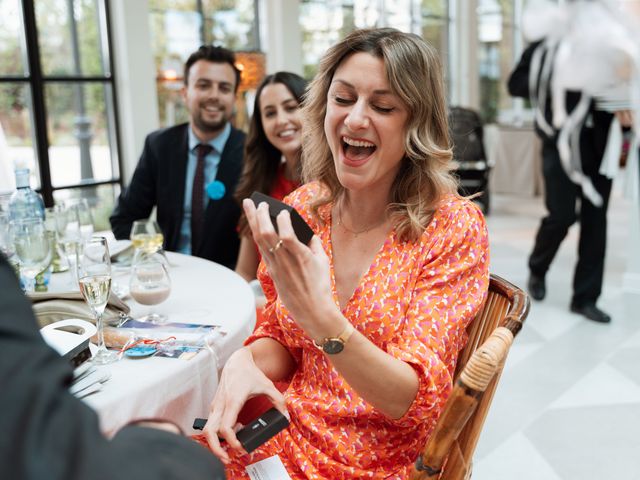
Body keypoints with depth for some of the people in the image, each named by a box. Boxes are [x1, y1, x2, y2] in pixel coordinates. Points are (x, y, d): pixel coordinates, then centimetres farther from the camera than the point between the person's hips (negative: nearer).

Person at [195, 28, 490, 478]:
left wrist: (319, 317, -33)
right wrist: (245, 362, -14)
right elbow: (280, 339, 9)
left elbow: (416, 402, -17)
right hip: (287, 437, 4)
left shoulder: (454, 227, -13)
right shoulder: (304, 207, -2)